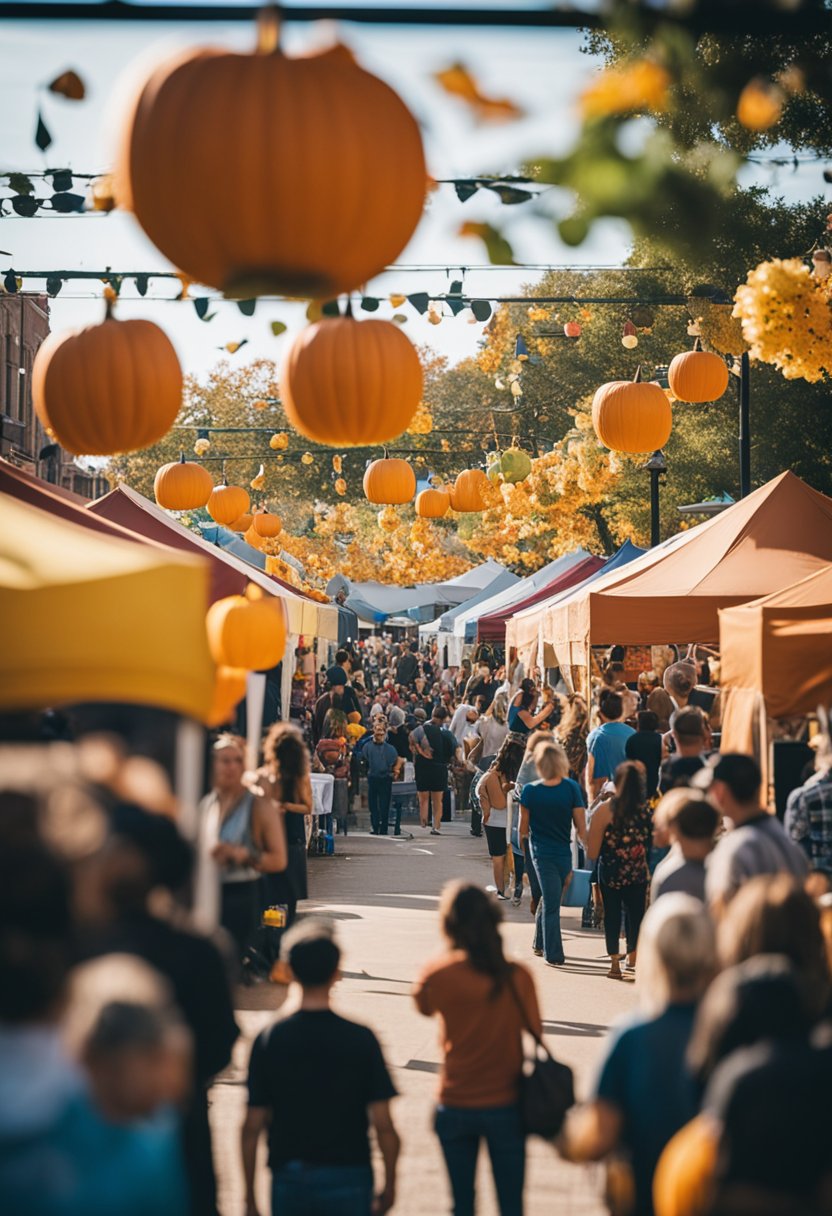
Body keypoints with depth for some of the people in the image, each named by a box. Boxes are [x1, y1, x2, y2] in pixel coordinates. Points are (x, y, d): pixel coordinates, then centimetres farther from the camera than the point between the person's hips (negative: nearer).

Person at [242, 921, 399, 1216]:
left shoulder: (269, 1039, -6)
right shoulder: (361, 1039, -9)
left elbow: (252, 1128, -4)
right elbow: (383, 1125, -10)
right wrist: (389, 1184, 3)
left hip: (289, 1180, 1)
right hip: (347, 1177, -1)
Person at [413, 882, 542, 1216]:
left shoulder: (439, 974, -13)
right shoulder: (517, 976, -11)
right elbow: (534, 1033, -3)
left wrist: (450, 955, 4)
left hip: (456, 1107, 0)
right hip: (507, 1105, 0)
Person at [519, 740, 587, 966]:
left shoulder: (529, 791, -14)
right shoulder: (571, 788, -13)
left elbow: (523, 828, -4)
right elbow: (581, 827, -9)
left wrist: (522, 840, 17)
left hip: (541, 852, 0)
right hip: (564, 852, 0)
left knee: (550, 900, 10)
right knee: (551, 900, 18)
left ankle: (554, 954, 14)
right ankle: (541, 944, 28)